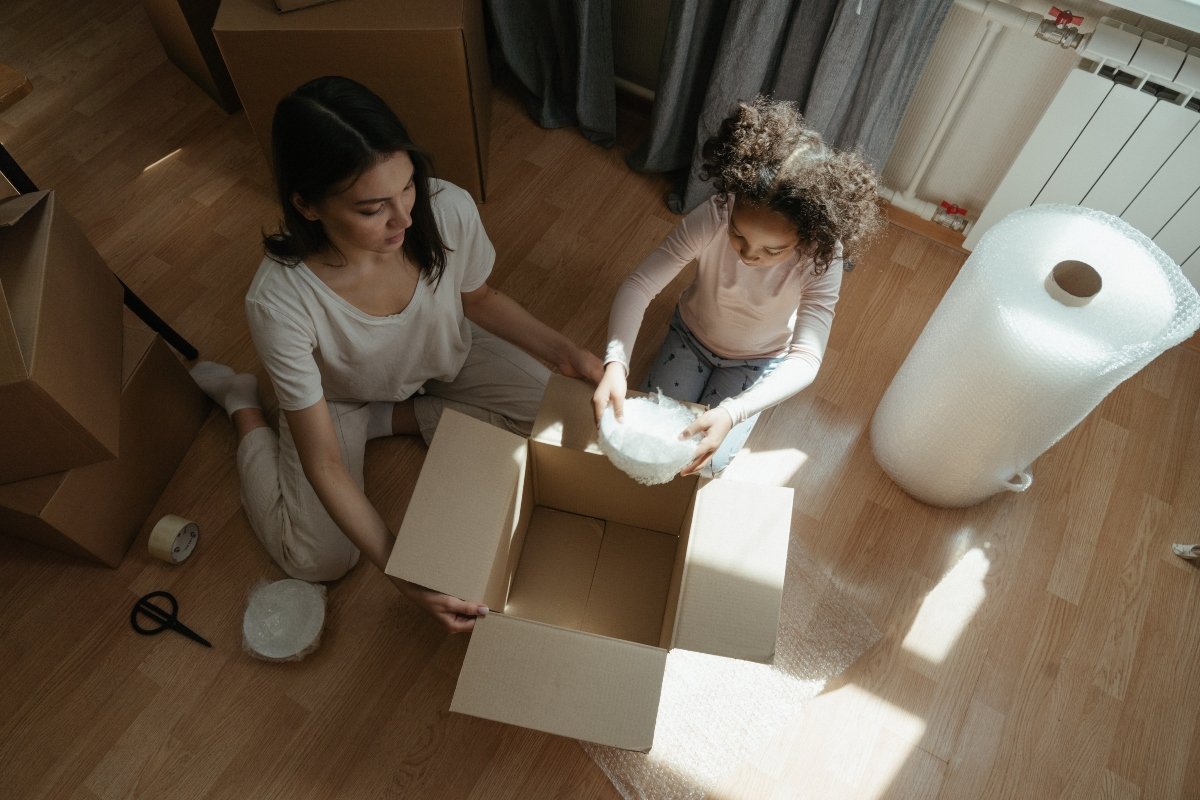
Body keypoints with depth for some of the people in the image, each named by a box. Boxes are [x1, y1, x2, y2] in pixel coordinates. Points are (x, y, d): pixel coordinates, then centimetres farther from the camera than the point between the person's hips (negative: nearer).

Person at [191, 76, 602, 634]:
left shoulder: (449, 210, -33)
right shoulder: (279, 303, -39)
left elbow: (478, 299, -7)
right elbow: (324, 465, -30)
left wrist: (562, 351, -20)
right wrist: (402, 574, -34)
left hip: (447, 357, 3)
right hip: (336, 397, -3)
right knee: (317, 561, -6)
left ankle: (394, 417, 4)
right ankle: (244, 408, 16)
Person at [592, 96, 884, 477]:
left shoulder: (823, 258, -35)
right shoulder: (712, 218, -35)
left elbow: (805, 360, -38)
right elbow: (639, 285, -33)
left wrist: (731, 414, -52)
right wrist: (615, 363, -50)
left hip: (756, 361, -1)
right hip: (692, 334, 1)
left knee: (705, 462, -5)